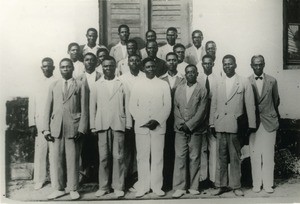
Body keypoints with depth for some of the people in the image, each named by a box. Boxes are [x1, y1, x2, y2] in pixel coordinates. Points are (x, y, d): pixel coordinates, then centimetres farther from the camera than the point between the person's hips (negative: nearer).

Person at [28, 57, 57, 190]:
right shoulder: (37, 84, 11)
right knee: (40, 150, 4)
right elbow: (32, 103, 9)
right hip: (39, 122, 3)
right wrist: (32, 123, 2)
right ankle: (39, 179, 12)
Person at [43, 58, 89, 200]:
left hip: (73, 128, -2)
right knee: (57, 159, 4)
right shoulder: (53, 86, 16)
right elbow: (48, 108, 12)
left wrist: (81, 129, -8)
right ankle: (59, 188, 15)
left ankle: (73, 189, 11)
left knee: (73, 160, 0)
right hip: (56, 128, 3)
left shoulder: (80, 86, 7)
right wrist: (46, 128, 3)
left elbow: (84, 109, 2)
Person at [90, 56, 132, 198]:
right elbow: (92, 106, 9)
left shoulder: (122, 84, 6)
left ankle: (118, 187, 9)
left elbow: (127, 105, 4)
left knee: (118, 157, 1)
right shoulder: (97, 85, 10)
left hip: (118, 125, -1)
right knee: (103, 157, 4)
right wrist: (93, 126, 3)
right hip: (102, 125, 1)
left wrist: (128, 124, -1)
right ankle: (103, 186, 13)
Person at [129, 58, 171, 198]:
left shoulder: (164, 85, 8)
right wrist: (144, 121, -8)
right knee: (142, 157, 2)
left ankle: (156, 186, 10)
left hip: (158, 126, 0)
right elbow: (132, 107, 3)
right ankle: (143, 186, 9)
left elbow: (167, 106, 2)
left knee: (158, 157, 2)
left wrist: (157, 121, -10)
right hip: (141, 127, 0)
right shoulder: (137, 85, 9)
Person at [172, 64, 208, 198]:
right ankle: (179, 187, 3)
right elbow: (175, 108, 8)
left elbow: (201, 111, -5)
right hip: (180, 129, 2)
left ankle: (193, 187, 12)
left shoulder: (202, 90, 1)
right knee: (180, 157, -1)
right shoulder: (179, 89, 12)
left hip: (195, 129, -2)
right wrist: (181, 124, -6)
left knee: (194, 158, 3)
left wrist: (189, 125, -11)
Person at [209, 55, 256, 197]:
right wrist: (212, 123, 7)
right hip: (220, 125, 3)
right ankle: (221, 185, 17)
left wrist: (251, 124, -2)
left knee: (235, 157, 3)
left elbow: (250, 105, 2)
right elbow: (213, 105, 12)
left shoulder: (244, 82, 3)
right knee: (221, 157, 8)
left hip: (235, 125, -3)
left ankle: (236, 186, 14)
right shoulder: (219, 84, 13)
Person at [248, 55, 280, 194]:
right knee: (255, 154, 1)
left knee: (268, 155, 2)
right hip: (253, 122, -1)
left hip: (269, 121, 1)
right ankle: (256, 184, 11)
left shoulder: (272, 81, 5)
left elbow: (276, 100, 16)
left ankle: (268, 184, 11)